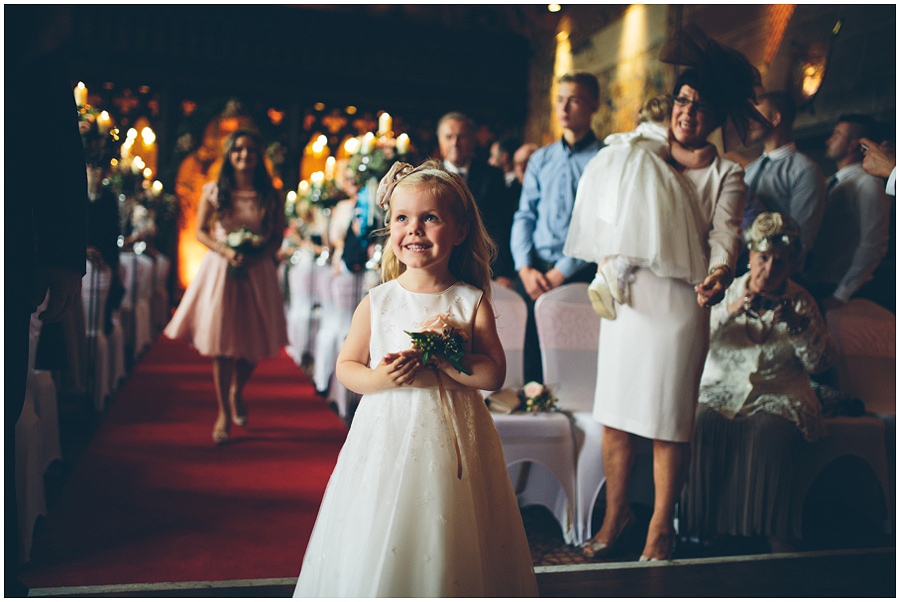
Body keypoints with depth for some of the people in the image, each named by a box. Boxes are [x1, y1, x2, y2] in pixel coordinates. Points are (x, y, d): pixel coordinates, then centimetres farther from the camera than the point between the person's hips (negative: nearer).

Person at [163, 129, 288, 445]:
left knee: (252, 341, 6)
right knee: (221, 341, -3)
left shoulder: (269, 195, 3)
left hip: (257, 272, 1)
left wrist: (257, 254, -15)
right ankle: (224, 413, 8)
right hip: (220, 269, -1)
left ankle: (236, 392, 35)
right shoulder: (213, 190, 2)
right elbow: (201, 231, 4)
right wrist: (225, 251, -13)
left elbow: (278, 237, 3)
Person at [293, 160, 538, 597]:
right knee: (376, 553, 7)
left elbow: (493, 375, -7)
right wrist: (378, 378, -15)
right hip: (386, 439, 1)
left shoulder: (471, 302, -3)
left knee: (448, 553, 8)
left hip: (451, 443, 0)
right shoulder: (377, 302, 0)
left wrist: (442, 352, -17)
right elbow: (345, 367, 4)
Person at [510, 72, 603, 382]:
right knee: (529, 355, 3)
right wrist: (525, 268, -2)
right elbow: (524, 215, 13)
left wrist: (562, 271, -12)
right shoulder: (540, 159, 17)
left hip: (579, 274, -4)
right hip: (533, 271, 4)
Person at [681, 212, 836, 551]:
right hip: (721, 392, 1)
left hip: (778, 399, 0)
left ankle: (772, 532, -20)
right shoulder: (727, 292, 9)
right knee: (704, 426, -30)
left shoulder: (800, 302, 9)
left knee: (770, 433, -32)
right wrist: (730, 311, -21)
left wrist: (798, 324, -15)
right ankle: (704, 526, -20)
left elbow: (820, 364, 0)